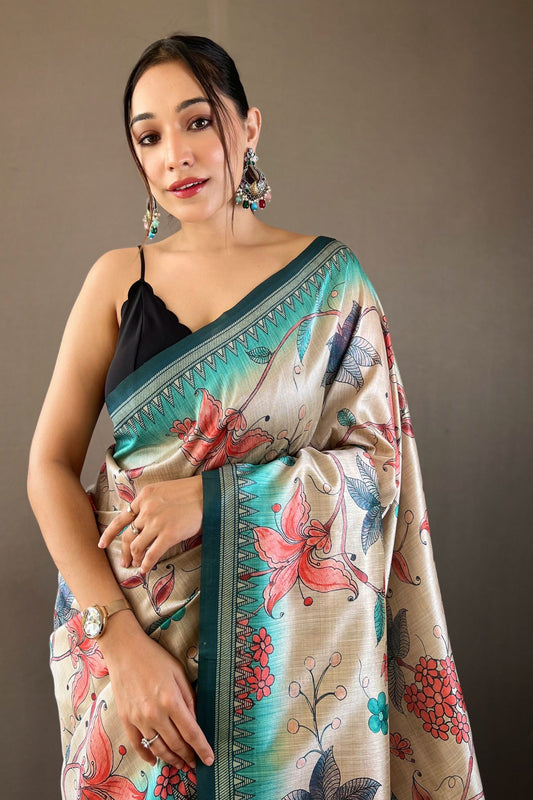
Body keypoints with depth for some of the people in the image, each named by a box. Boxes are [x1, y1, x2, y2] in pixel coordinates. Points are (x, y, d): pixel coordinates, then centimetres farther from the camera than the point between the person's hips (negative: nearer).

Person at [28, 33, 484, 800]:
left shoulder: (331, 277, -3)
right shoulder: (118, 278, 0)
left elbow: (379, 458, -5)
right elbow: (50, 465, -4)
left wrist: (213, 496, -18)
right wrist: (122, 641, -16)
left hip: (291, 632, -1)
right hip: (129, 620, 1)